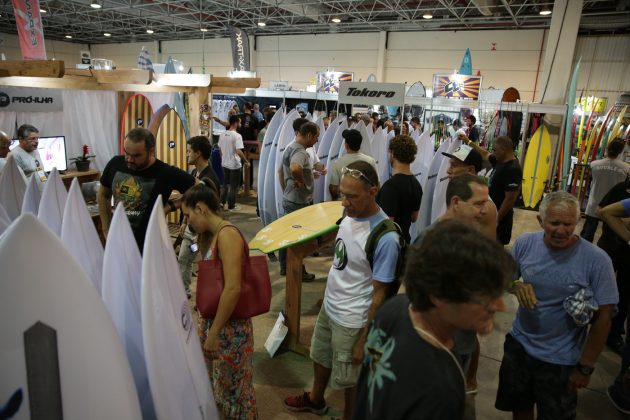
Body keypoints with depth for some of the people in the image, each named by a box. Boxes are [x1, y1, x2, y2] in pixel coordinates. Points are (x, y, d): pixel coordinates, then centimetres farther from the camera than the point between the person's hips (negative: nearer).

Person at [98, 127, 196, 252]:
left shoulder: (166, 173, -18)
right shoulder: (115, 163, -6)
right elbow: (103, 196, 12)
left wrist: (171, 205, -13)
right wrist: (106, 230, 10)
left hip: (148, 246, -4)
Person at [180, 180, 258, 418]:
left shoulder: (227, 234, -22)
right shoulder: (213, 235, 7)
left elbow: (233, 289, -28)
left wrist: (214, 333, -22)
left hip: (229, 326, -9)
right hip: (212, 320, 9)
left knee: (232, 389, 12)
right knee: (211, 385, 24)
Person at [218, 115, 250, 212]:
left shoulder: (222, 134, 4)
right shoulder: (237, 136, -19)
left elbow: (220, 149, 11)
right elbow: (239, 152, -25)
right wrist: (246, 161, -15)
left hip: (225, 164, 7)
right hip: (235, 165, -7)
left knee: (225, 184, 20)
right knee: (233, 186, 4)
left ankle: (222, 202, 25)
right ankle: (231, 206, 11)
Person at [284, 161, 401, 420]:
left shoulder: (385, 238, -29)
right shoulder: (349, 215, -6)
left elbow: (379, 294, -21)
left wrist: (364, 340, -14)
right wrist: (329, 300, 16)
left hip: (351, 321, -8)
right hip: (328, 306, 8)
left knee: (349, 379, 16)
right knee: (320, 357, 29)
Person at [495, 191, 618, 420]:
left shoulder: (597, 260, -19)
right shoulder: (524, 243, -10)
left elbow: (603, 317, -12)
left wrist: (585, 366, -9)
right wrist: (516, 286, -19)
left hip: (560, 360, -3)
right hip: (519, 345, 3)